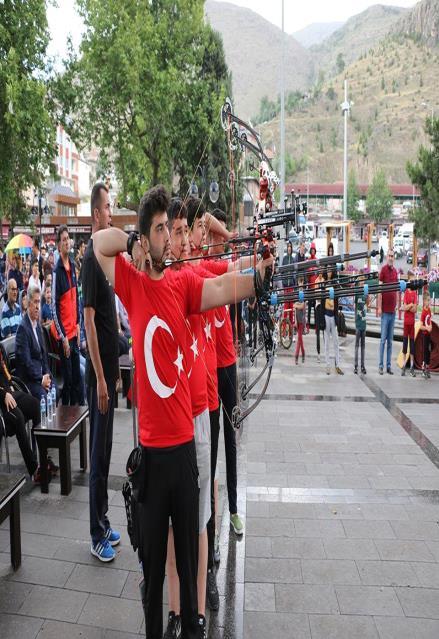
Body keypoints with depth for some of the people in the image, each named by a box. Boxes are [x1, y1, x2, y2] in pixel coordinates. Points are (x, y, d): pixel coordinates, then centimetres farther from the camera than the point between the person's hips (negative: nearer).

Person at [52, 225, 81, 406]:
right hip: (64, 334, -7)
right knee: (68, 380, 1)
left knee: (77, 377, 14)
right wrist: (63, 337, -16)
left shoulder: (72, 265, 8)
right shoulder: (57, 271, -14)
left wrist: (78, 324, 13)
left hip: (74, 331, 7)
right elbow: (54, 307, -15)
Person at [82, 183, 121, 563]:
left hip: (110, 364, 9)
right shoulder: (92, 257, -15)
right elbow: (89, 319, -20)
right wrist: (100, 378, -20)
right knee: (99, 451, 1)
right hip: (99, 370, -9)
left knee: (105, 449, 16)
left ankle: (104, 524, 29)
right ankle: (97, 535, 15)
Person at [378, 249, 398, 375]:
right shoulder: (383, 270, -6)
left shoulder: (395, 271, 11)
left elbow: (396, 289, 17)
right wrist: (379, 307, -14)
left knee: (390, 340, 9)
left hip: (393, 311, 6)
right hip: (385, 310, -6)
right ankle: (381, 365, 4)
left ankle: (389, 366, 15)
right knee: (383, 339, -2)